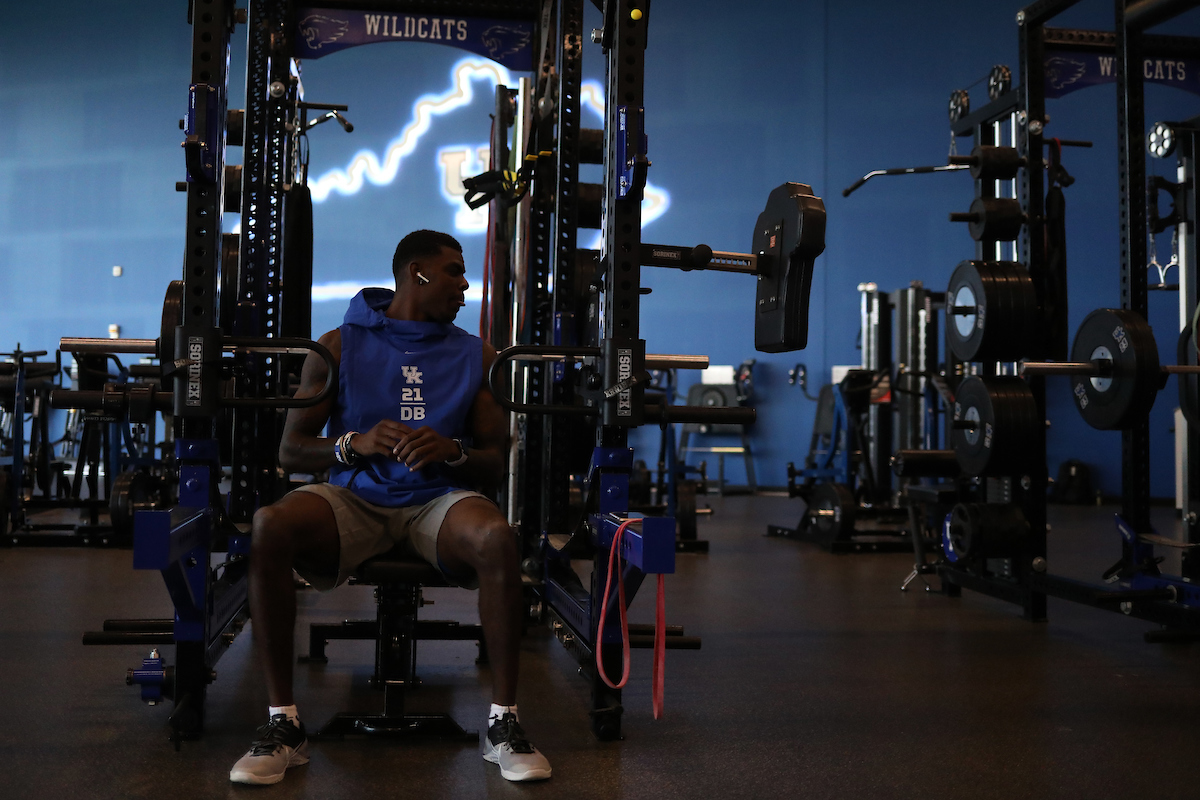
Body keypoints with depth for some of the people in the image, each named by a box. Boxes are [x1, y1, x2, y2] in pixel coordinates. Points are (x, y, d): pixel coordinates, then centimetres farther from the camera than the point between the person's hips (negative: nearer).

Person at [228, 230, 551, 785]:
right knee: (269, 527, -31)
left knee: (497, 537, -34)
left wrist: (452, 450, -14)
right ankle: (283, 725, -18)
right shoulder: (339, 346, 6)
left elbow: (495, 464, 9)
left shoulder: (475, 355, 11)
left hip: (438, 500, 1)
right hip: (354, 498, 0)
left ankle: (503, 723, -19)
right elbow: (290, 451, 3)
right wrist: (356, 443, -16)